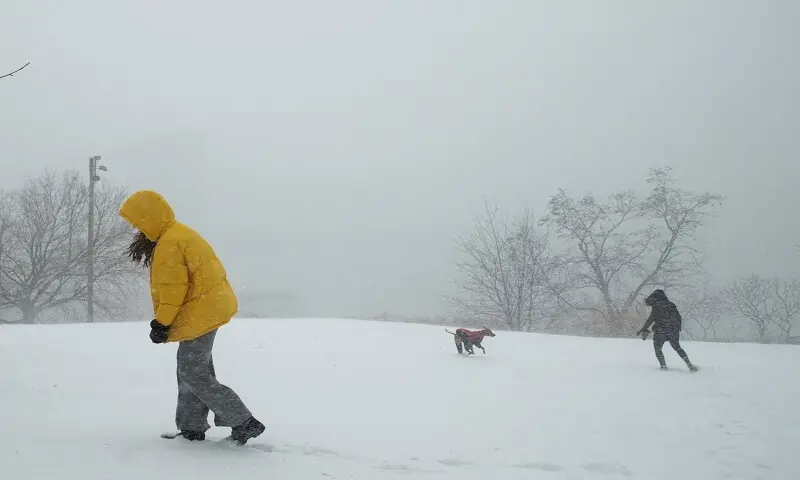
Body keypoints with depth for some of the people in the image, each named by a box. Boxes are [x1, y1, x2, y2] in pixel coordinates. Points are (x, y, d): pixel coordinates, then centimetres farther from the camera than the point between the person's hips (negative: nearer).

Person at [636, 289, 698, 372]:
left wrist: (643, 329, -7)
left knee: (657, 349, 13)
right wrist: (678, 328, 22)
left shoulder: (656, 306, -5)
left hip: (660, 331, -5)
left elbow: (651, 319, -11)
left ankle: (663, 365, -2)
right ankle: (689, 364, 9)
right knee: (677, 347, 19)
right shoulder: (671, 304, 10)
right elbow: (679, 317, 11)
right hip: (674, 330, 5)